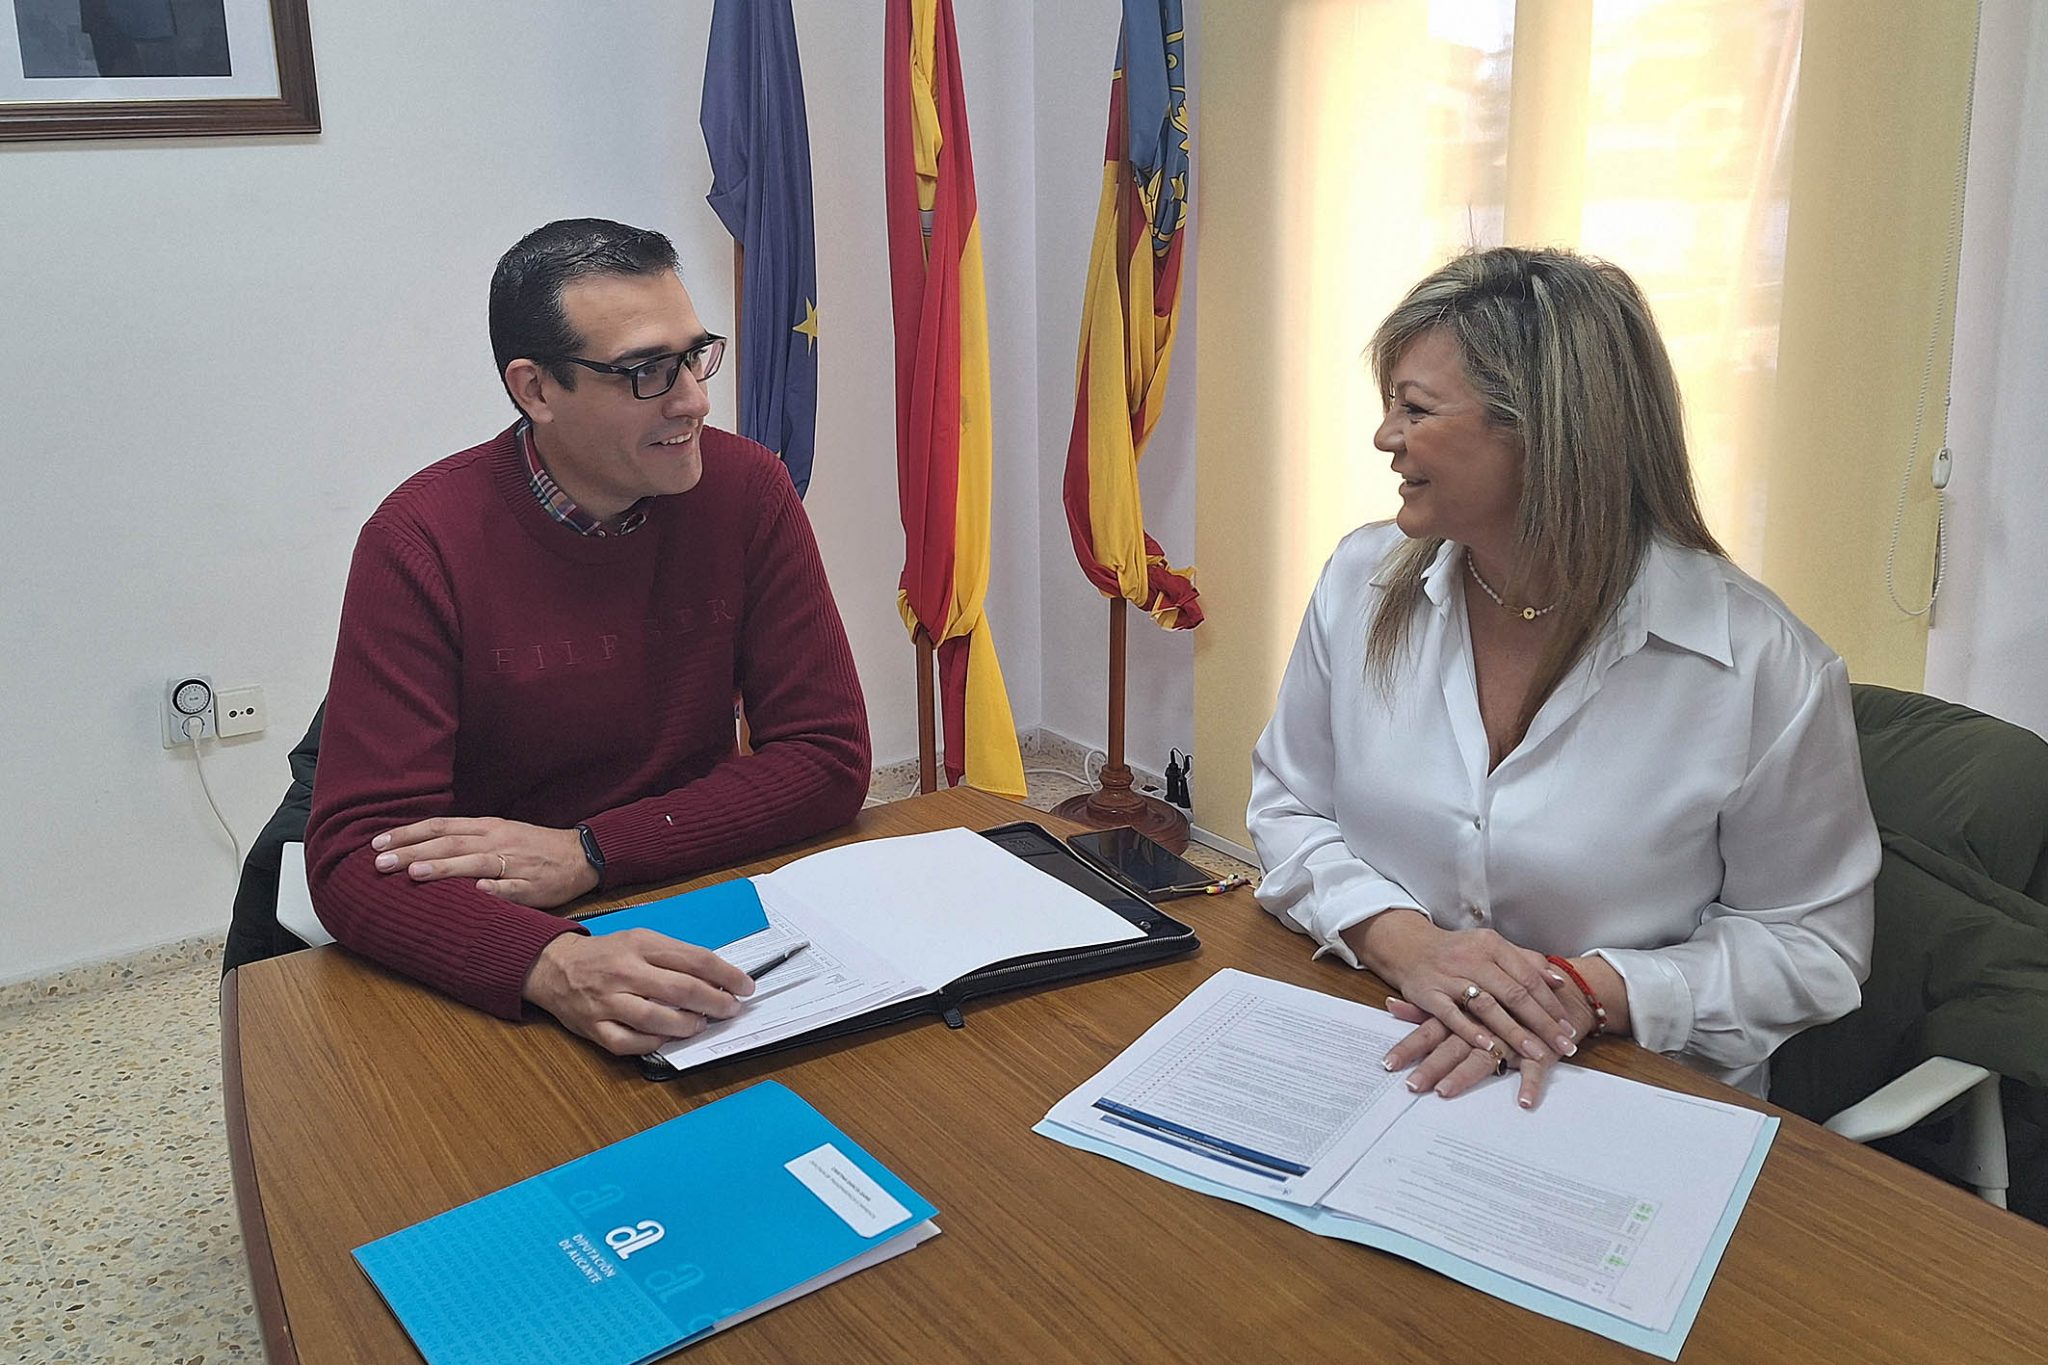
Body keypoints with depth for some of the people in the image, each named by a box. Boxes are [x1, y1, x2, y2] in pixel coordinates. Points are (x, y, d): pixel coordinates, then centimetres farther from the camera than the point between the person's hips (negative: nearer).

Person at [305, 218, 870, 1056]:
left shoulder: (744, 491, -5)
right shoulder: (422, 543, -14)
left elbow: (829, 759, -6)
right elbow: (356, 856, -19)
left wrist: (586, 853, -17)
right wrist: (555, 965, -39)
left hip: (701, 909, 1)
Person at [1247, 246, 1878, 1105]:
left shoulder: (1764, 665, -10)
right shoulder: (1362, 582, 4)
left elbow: (1810, 941, -1)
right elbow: (1287, 807, 10)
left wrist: (1585, 993, -16)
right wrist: (1402, 941, -9)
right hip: (1373, 1056, 4)